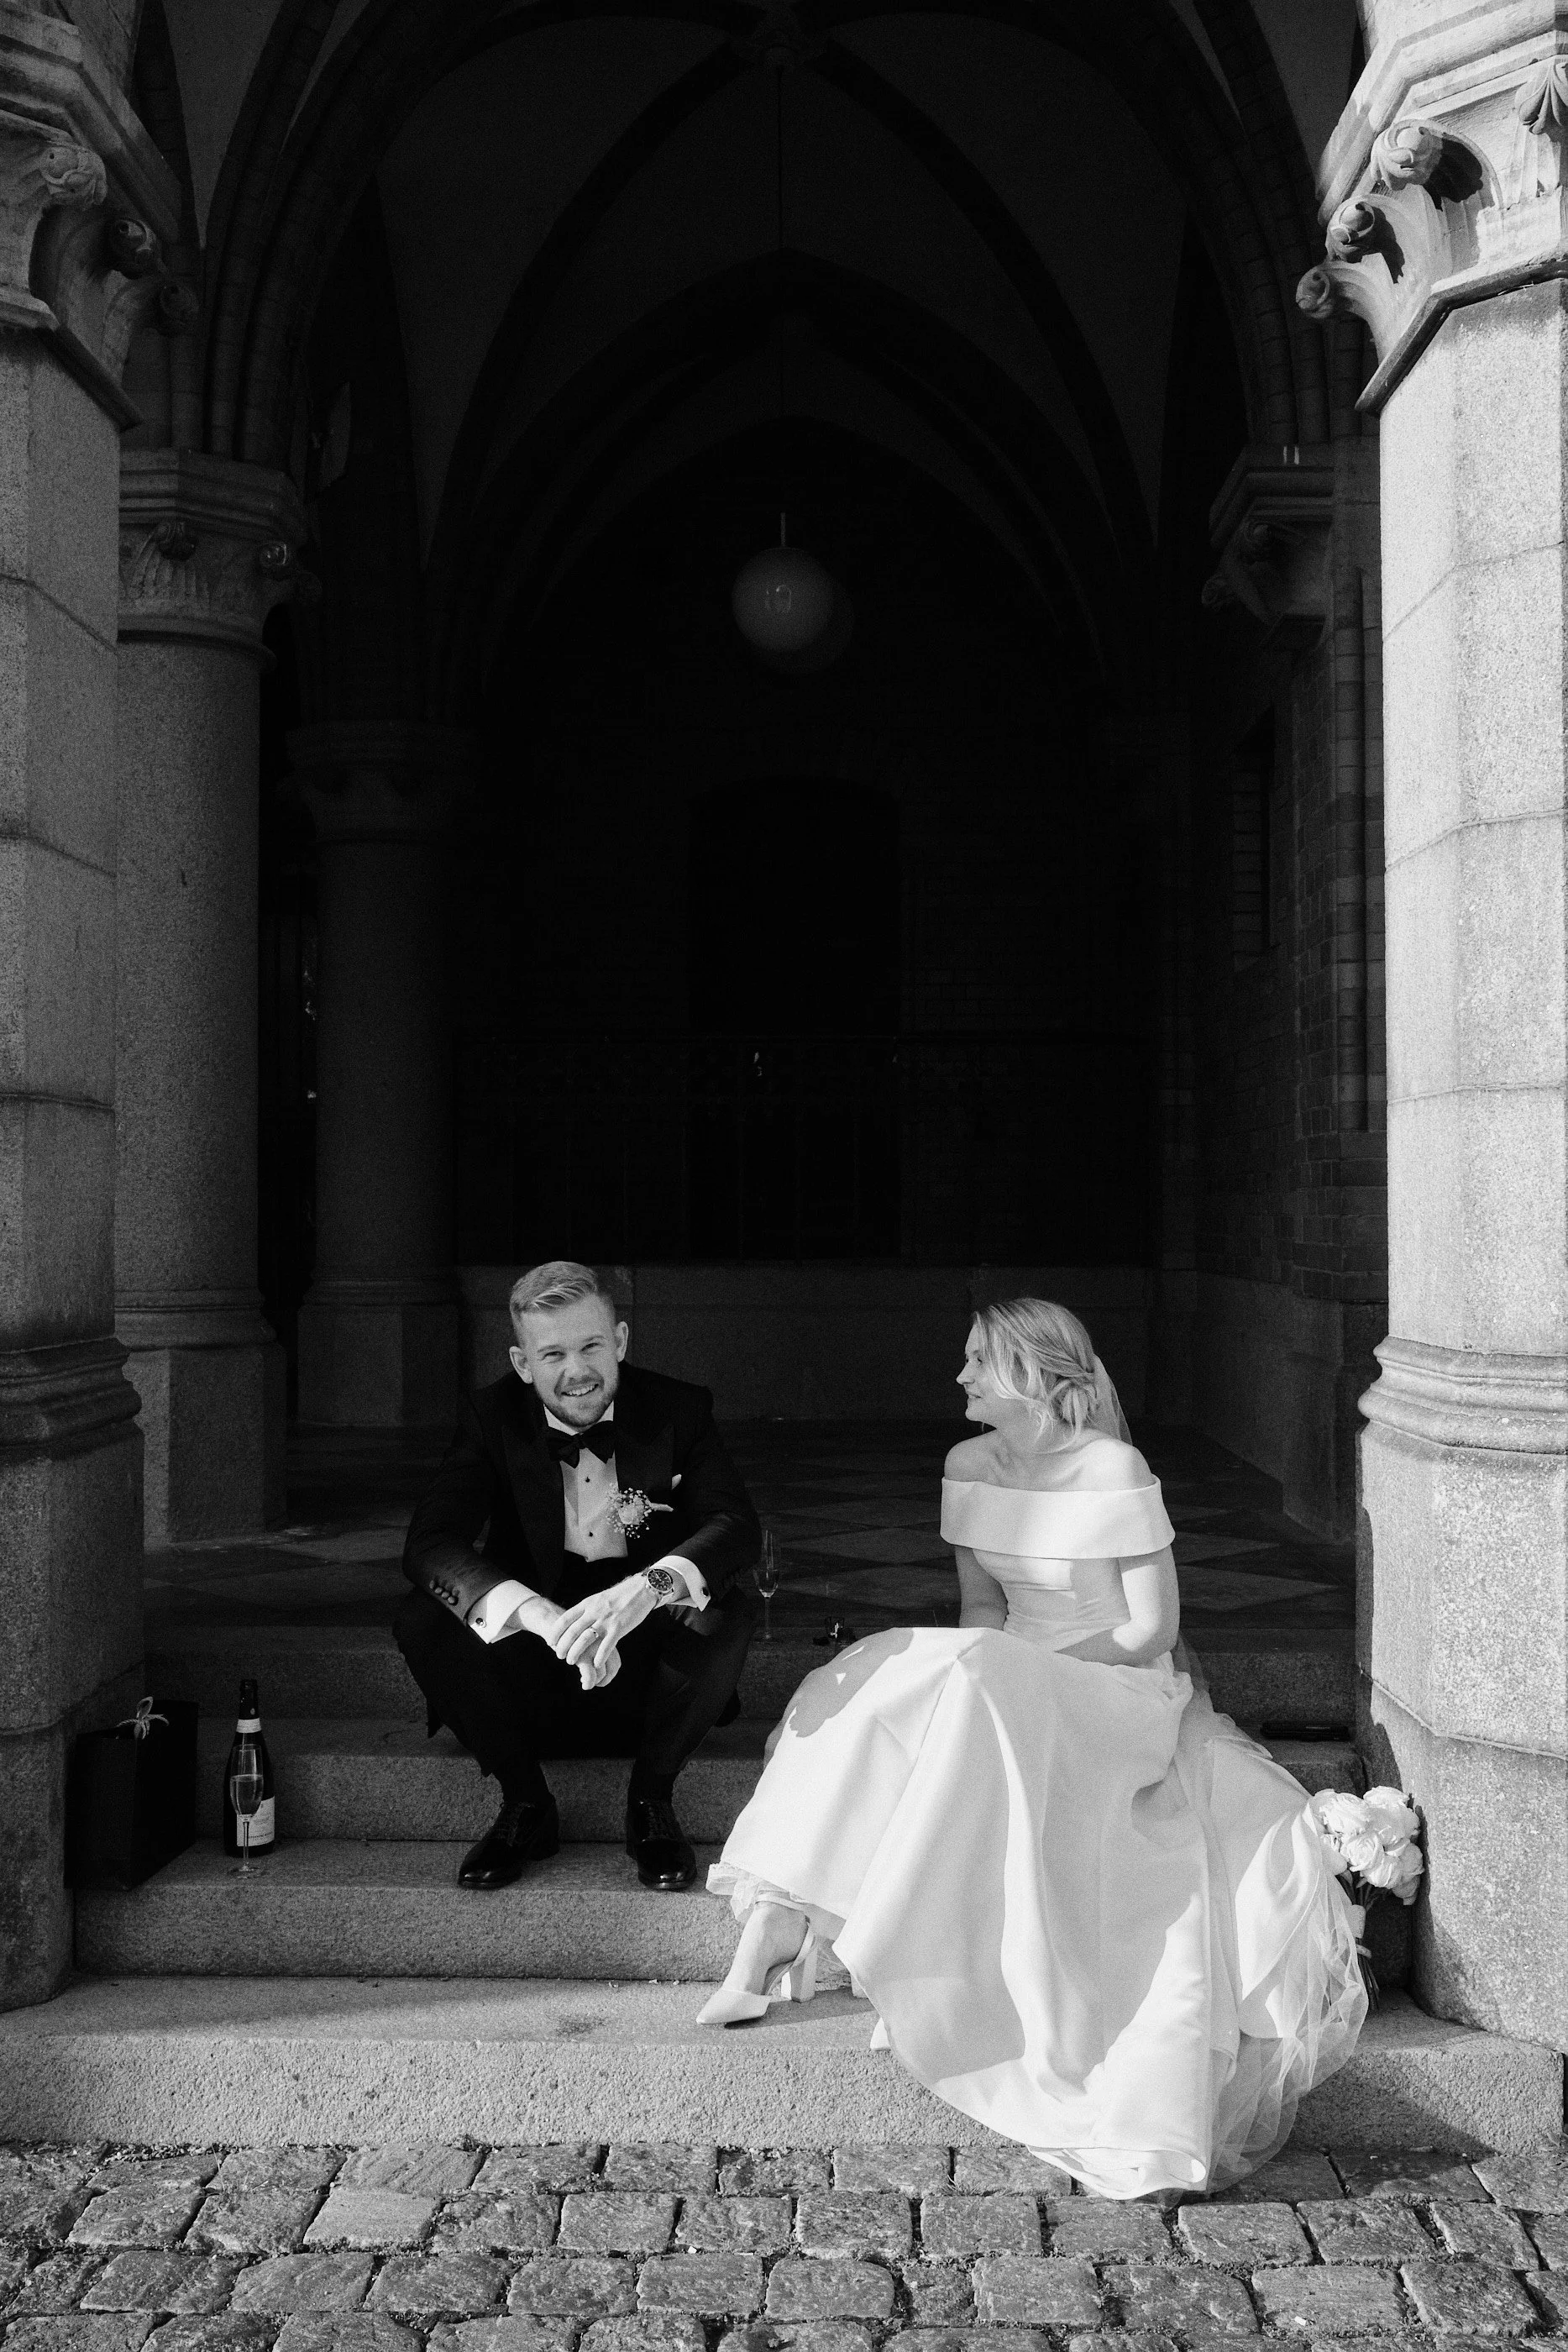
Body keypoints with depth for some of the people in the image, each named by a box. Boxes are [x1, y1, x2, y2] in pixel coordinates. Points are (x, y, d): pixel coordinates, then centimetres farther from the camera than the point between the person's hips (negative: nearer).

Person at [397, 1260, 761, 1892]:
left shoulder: (679, 1409, -7)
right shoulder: (492, 1419, -7)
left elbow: (735, 1525, -21)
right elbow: (429, 1542, -20)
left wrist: (647, 1587, -44)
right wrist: (538, 1613, -40)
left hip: (647, 1656, 0)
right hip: (533, 1668, 1)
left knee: (731, 1604, -29)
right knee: (422, 1619, -24)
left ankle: (651, 1799, -7)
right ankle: (524, 1804, -4)